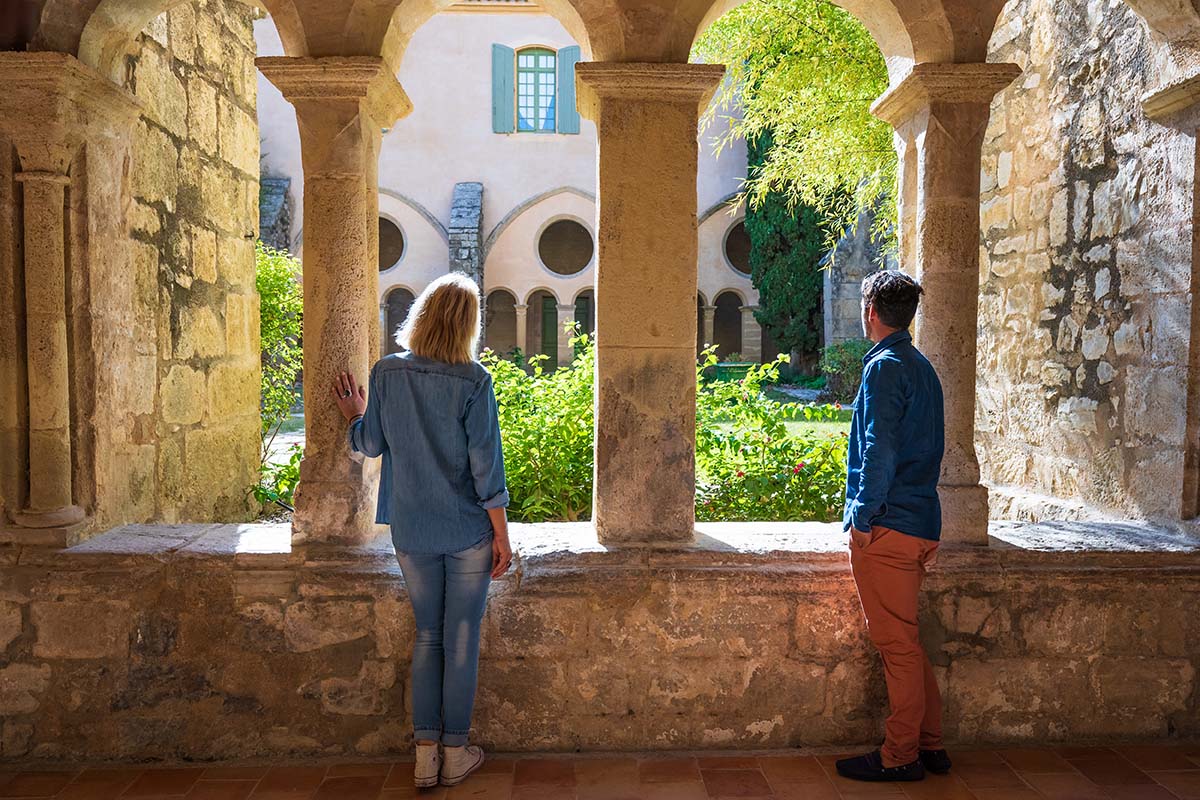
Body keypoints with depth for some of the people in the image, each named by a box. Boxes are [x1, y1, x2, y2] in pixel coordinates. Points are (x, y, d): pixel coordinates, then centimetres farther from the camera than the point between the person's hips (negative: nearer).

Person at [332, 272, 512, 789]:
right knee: (462, 639, 9)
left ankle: (425, 754, 19)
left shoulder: (386, 373, -4)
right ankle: (454, 752, 20)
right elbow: (485, 466, -12)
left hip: (412, 532, 3)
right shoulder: (473, 381, -13)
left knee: (427, 635, 16)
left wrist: (354, 416, 27)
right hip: (468, 531, -3)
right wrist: (501, 536, -4)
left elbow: (371, 445, 6)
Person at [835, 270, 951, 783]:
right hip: (922, 524, 9)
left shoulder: (884, 367, -13)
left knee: (896, 643, 0)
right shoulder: (923, 368, 15)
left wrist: (862, 519, -13)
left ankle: (900, 756, 11)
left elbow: (879, 452, -20)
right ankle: (929, 745, 25)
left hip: (887, 528, -9)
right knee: (905, 640, 17)